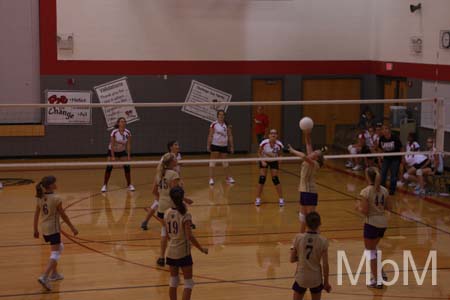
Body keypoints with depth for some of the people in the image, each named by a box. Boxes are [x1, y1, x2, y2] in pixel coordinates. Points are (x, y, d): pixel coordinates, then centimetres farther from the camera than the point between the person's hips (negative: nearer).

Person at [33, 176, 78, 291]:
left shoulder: (40, 198, 2)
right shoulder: (56, 199, -16)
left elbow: (36, 215, 7)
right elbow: (63, 215, -10)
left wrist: (35, 229, 17)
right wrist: (72, 228, 0)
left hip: (44, 229, 8)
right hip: (53, 229, -8)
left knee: (59, 247, 27)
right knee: (55, 254, -5)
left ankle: (54, 273, 32)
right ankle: (44, 277, -21)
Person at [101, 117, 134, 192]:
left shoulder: (128, 133, -15)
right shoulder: (114, 132, -24)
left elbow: (128, 145, -10)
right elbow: (112, 145, -22)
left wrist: (128, 156, -14)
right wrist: (112, 156, -25)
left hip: (122, 151, 3)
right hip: (112, 150, -3)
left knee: (127, 167, -8)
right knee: (109, 167, -11)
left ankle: (129, 185, 5)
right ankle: (105, 185, 0)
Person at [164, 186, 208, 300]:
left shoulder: (167, 213, -1)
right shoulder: (185, 215, -18)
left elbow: (167, 235, 6)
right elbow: (190, 237, -20)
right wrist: (202, 249, -9)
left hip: (171, 252, 6)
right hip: (183, 252, -6)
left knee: (173, 281, 18)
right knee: (188, 283, 5)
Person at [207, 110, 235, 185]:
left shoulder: (227, 125, 5)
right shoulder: (214, 124, -5)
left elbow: (230, 136, 7)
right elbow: (210, 136, -5)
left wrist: (232, 146, 5)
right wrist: (208, 145, -10)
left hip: (224, 146, 3)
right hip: (215, 145, -3)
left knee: (225, 162, 13)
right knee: (213, 161, -5)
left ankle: (229, 178, 23)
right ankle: (211, 179, -4)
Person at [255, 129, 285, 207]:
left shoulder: (279, 144, -24)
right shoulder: (264, 143, -26)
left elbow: (280, 154, -3)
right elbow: (259, 153, -10)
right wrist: (262, 161, -21)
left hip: (274, 162, 0)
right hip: (264, 161, 0)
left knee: (275, 179, -7)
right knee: (262, 178, -8)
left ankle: (281, 199, 3)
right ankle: (258, 199, 4)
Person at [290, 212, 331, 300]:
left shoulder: (298, 238, -11)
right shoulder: (323, 241, -12)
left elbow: (292, 259, -4)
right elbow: (325, 265, -8)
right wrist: (326, 282, 4)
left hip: (301, 278, 0)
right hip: (316, 279, 0)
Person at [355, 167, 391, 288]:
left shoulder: (365, 192, -16)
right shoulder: (384, 190, 2)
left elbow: (364, 211, -17)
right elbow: (389, 207, 6)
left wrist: (358, 207, 2)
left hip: (371, 223, -6)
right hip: (383, 223, 6)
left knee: (370, 251, 6)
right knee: (373, 248, 27)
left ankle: (377, 281, 6)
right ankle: (381, 273, 27)